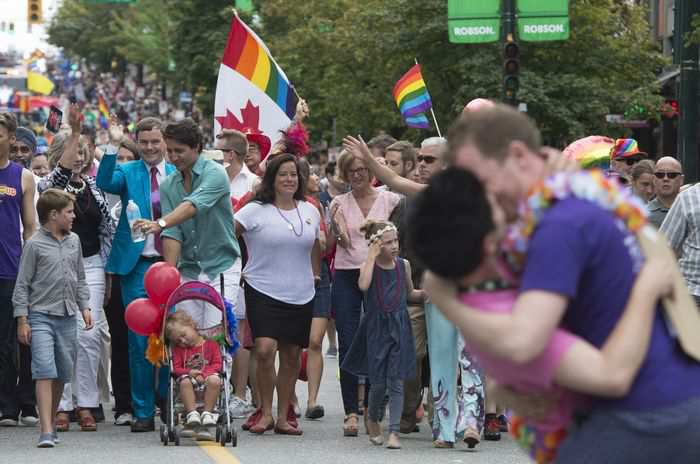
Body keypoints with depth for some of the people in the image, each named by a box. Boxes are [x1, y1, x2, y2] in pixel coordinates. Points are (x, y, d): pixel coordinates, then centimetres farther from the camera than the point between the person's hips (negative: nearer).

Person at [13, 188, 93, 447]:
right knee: (45, 372, -14)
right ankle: (46, 432, -19)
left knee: (62, 374, 9)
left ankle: (51, 423, 23)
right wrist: (22, 320, -7)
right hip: (41, 316, -5)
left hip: (67, 317, 6)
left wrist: (85, 307, 11)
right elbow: (22, 285, -4)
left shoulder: (74, 242, 11)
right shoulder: (35, 245, -5)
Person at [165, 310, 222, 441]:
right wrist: (189, 372, -16)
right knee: (185, 382, -36)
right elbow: (176, 368, 5)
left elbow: (217, 365, 1)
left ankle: (207, 414, -29)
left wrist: (203, 373, -16)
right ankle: (192, 415, -39)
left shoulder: (210, 344, 10)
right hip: (189, 377, 1)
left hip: (207, 377, -1)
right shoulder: (178, 349, 17)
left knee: (214, 380, -37)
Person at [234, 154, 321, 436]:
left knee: (292, 356, 7)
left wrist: (315, 275, 21)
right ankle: (265, 412, -2)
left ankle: (284, 416, 17)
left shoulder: (310, 211, 10)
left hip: (300, 295, 5)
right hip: (264, 293, -4)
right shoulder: (255, 211, -6)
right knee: (265, 349, -18)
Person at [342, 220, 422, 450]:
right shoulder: (369, 266, -7)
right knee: (378, 383, 3)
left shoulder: (403, 265, 4)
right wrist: (372, 256, -25)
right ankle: (373, 420, 30)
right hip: (376, 328, -2)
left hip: (399, 328, 2)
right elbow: (363, 285, -30)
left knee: (396, 382, -4)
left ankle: (394, 431, -4)